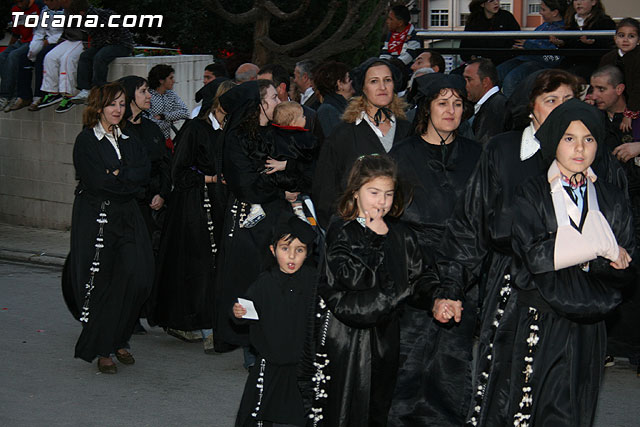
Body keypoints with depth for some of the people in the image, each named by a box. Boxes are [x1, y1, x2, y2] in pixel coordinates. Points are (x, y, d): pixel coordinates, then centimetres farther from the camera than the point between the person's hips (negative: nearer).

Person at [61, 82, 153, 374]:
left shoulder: (129, 142, 17)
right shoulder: (86, 141, -1)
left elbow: (143, 174, 1)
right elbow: (97, 180, -13)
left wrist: (118, 175, -12)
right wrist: (127, 182, -4)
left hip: (127, 217, 5)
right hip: (96, 220, -5)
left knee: (137, 277, -9)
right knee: (100, 284, -5)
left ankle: (118, 341, 7)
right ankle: (101, 350, 6)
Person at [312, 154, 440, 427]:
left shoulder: (401, 234, 8)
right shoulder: (341, 231, -7)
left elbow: (422, 274, 8)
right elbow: (352, 277, -20)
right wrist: (376, 241, -14)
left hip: (385, 336, 5)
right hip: (345, 335, -4)